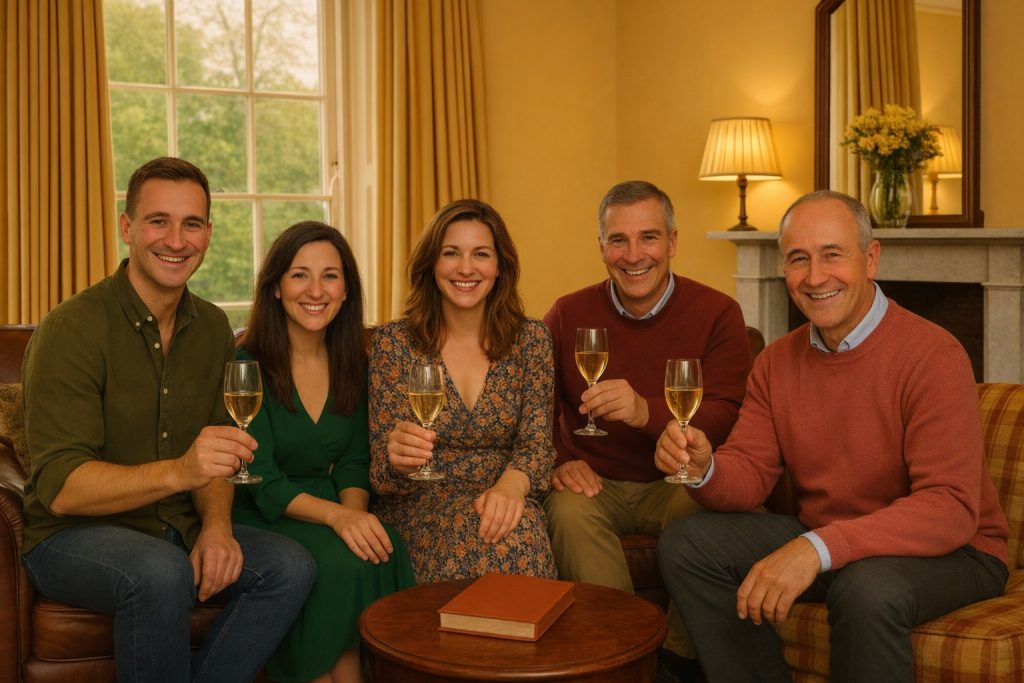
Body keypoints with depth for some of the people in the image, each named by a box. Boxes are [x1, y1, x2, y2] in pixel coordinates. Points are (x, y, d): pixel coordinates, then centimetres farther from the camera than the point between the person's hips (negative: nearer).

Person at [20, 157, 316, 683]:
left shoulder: (212, 328, 5)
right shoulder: (73, 328, -16)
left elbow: (214, 453, 9)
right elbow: (59, 489, -22)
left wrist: (216, 525, -12)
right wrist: (178, 471, -37)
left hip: (178, 530, 6)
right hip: (72, 537, -5)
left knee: (292, 567, -17)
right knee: (160, 573, -35)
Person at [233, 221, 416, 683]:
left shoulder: (354, 364, 5)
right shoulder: (247, 365, -11)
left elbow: (353, 464, 6)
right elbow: (263, 483, -14)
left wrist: (355, 512, -16)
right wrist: (336, 515, -30)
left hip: (331, 510, 4)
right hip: (258, 518, -4)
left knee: (386, 552, -26)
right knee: (338, 562, -31)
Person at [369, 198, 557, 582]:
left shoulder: (530, 339, 5)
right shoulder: (393, 342, -1)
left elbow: (536, 440, -2)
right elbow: (381, 472, -2)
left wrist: (512, 483, -25)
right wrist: (397, 459, -28)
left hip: (505, 498, 2)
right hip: (420, 504, -1)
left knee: (521, 539, -33)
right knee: (473, 536, -34)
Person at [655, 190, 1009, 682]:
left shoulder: (932, 355, -20)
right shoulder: (777, 362, 1)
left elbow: (951, 507, -28)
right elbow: (749, 475, 0)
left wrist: (818, 548, -40)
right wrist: (704, 469, -25)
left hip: (948, 550, -6)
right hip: (817, 541, 6)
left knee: (867, 588, -38)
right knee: (684, 545, -6)